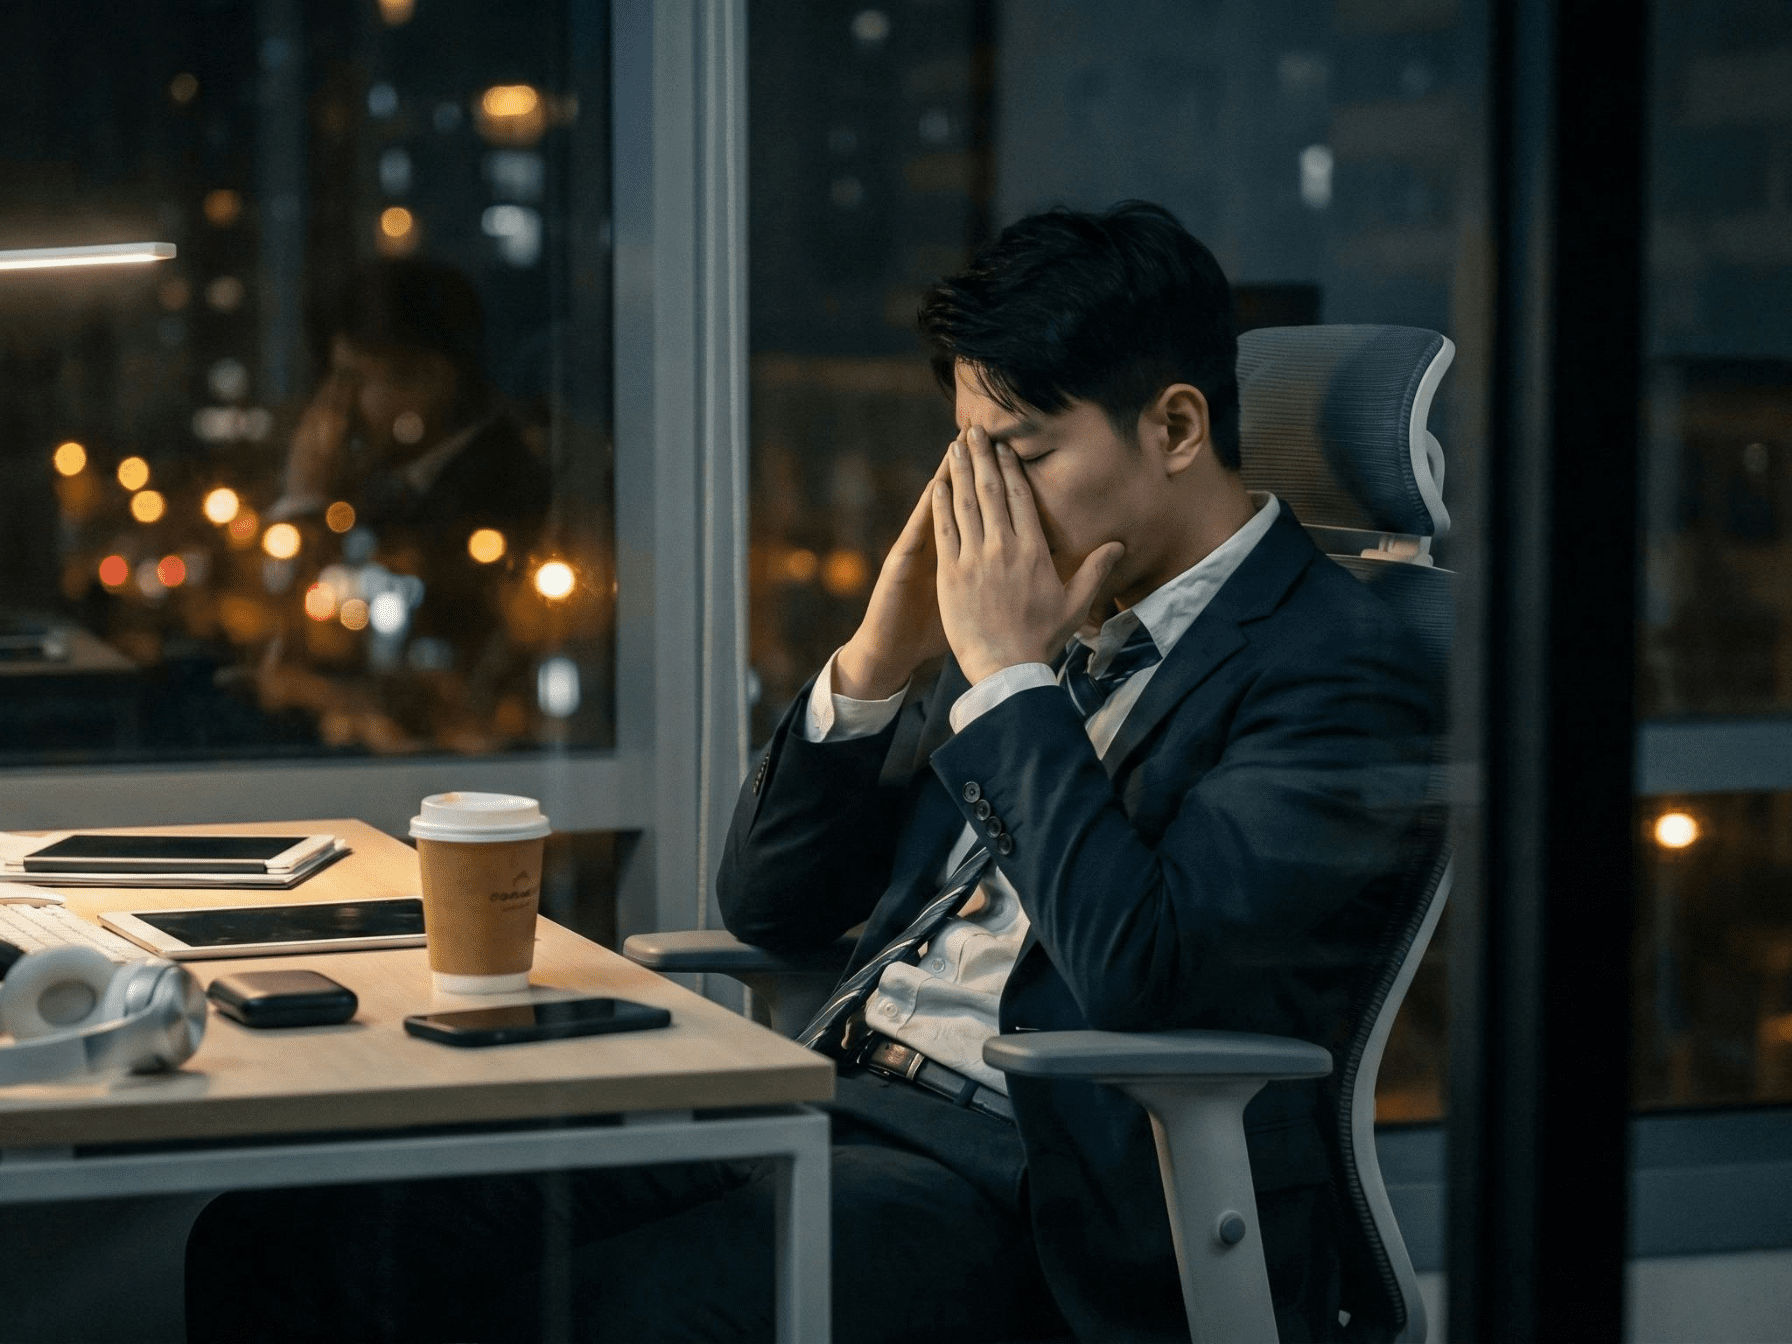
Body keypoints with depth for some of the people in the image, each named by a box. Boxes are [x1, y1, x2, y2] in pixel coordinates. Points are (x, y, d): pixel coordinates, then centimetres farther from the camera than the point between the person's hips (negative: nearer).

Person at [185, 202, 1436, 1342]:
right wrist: (879, 656, 3)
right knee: (281, 1233, -11)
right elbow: (768, 903, 19)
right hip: (835, 1099, 8)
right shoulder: (1048, 608, 17)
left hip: (1024, 1187, -7)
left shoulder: (1335, 670, -6)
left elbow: (1138, 970, -21)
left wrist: (1011, 675, -11)